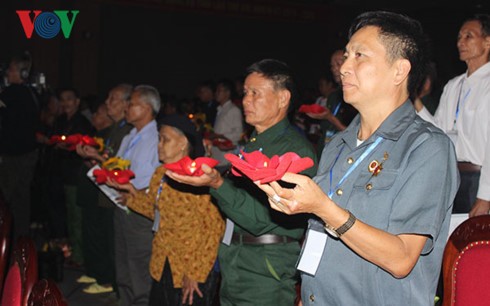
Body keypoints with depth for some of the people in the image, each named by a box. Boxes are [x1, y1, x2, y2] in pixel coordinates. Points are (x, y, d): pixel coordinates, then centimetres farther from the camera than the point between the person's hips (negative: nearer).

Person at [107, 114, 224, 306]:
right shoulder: (160, 174, 8)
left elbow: (214, 227, -18)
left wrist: (194, 273, -17)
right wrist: (132, 193, 5)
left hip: (193, 271, -7)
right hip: (162, 268, 7)